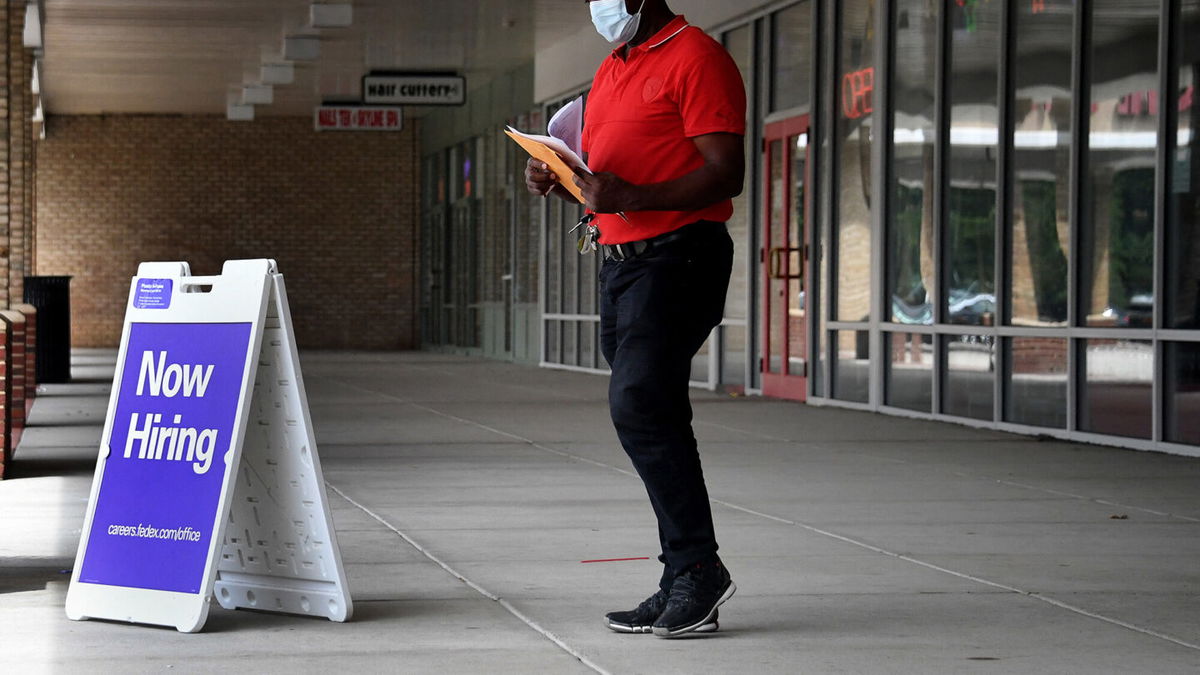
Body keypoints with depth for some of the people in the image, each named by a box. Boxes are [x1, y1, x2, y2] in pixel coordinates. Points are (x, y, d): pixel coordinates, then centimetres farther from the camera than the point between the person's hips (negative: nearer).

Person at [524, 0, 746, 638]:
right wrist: (557, 178, 5)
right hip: (620, 260, 9)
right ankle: (684, 588, 11)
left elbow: (726, 175, -16)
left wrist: (632, 197, -25)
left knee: (638, 403, -20)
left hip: (678, 255, -9)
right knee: (654, 417, 8)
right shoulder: (610, 71, 20)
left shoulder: (696, 58, -8)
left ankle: (698, 568, -13)